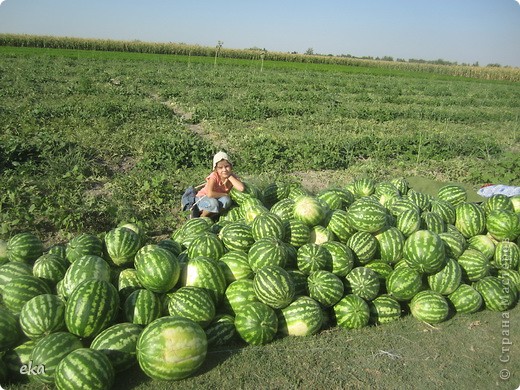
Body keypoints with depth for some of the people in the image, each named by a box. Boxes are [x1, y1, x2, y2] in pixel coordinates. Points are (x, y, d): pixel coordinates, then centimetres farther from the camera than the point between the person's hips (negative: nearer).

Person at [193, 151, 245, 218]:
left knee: (226, 200, -29)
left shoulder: (232, 176, -15)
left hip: (217, 199, 4)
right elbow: (210, 194, -40)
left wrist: (230, 177, -30)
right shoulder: (214, 176, -26)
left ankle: (210, 215, -8)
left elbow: (241, 188, -35)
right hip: (202, 198, -4)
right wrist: (225, 194, -27)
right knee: (213, 203, -37)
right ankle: (202, 217, -6)